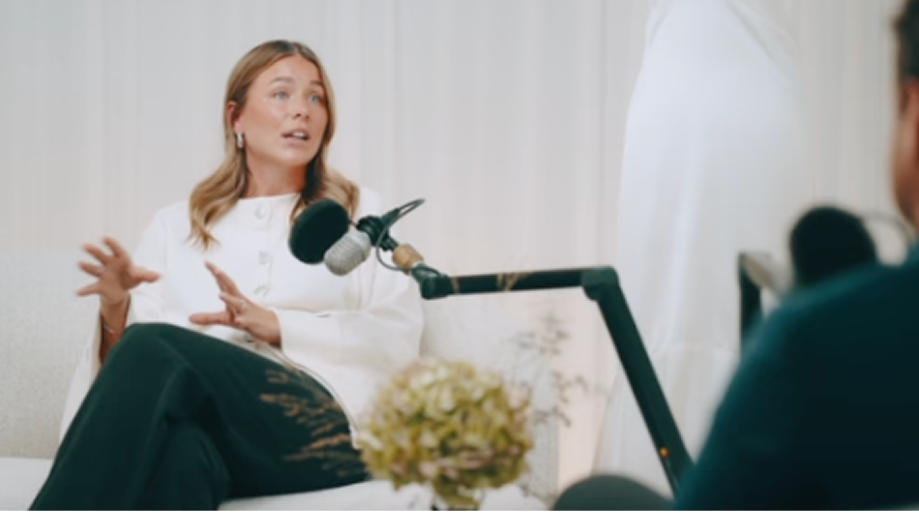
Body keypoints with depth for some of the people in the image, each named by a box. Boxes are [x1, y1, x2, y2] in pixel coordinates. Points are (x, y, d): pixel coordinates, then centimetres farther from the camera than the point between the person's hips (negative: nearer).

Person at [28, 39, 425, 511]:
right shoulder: (175, 226, 26)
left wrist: (273, 325, -6)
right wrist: (116, 312, -9)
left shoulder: (358, 213, 22)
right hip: (203, 420, 2)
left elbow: (398, 339, 6)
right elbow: (126, 348, 15)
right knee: (179, 445, -41)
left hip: (323, 426, -1)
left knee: (154, 347, -33)